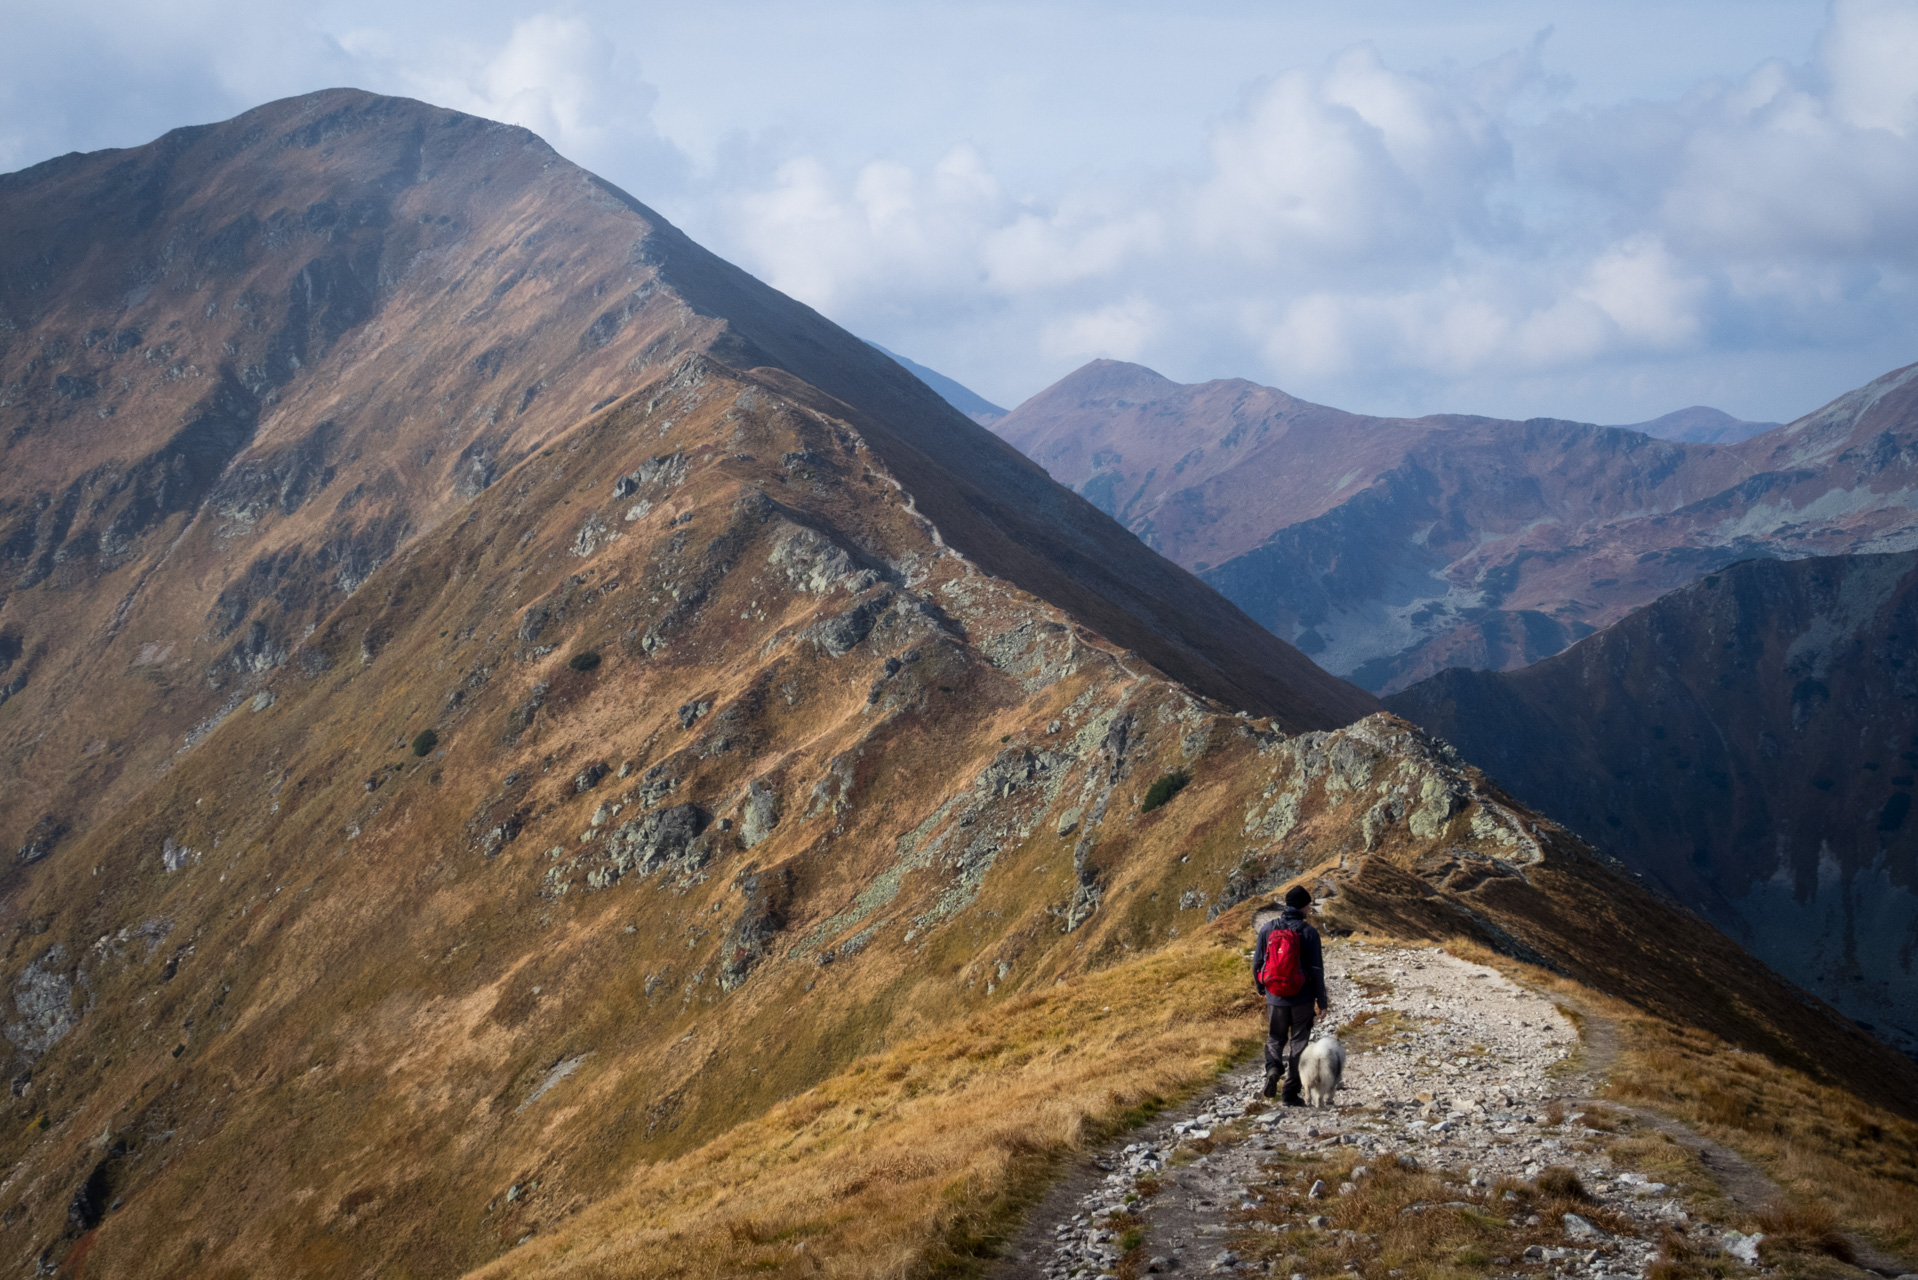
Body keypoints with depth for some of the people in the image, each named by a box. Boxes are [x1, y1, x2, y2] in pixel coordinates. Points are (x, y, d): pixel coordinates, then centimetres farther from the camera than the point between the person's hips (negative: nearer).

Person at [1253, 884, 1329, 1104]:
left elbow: (1257, 962, 4)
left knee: (1275, 1038, 19)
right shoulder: (1308, 932, -11)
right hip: (1302, 998, -2)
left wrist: (1260, 988, 22)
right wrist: (1321, 1000, 0)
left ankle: (1272, 1067, -11)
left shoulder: (1267, 928, -2)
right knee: (1298, 1042, 8)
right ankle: (1291, 1092, 8)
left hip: (1275, 997, 2)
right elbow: (1316, 969, -10)